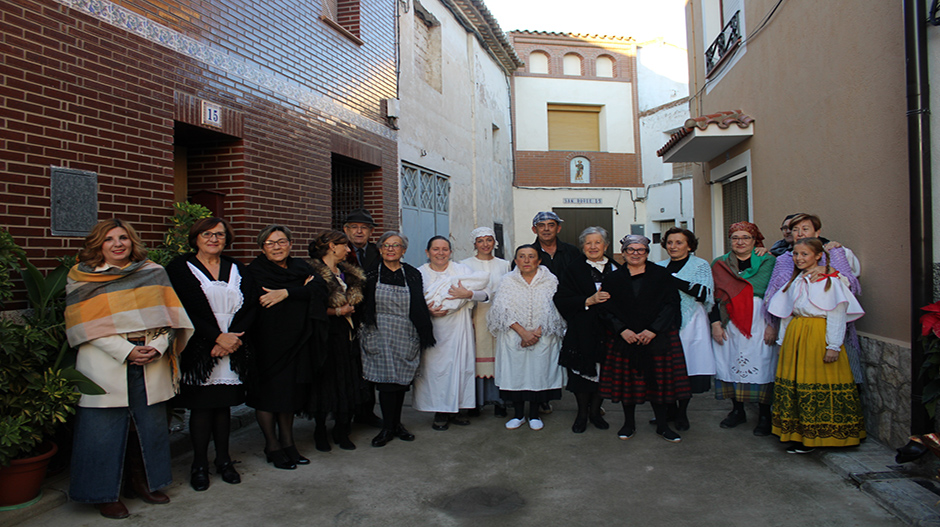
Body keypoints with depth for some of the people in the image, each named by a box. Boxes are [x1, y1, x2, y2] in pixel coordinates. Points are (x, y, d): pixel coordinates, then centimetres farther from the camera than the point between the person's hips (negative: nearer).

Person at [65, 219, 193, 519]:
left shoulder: (153, 272, 9)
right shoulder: (82, 279, 3)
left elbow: (167, 314, 6)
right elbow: (87, 325, -5)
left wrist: (157, 346, -10)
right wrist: (127, 351, -14)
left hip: (152, 362, 3)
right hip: (105, 362, -2)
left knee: (150, 422, 8)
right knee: (105, 427, 1)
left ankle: (143, 482, 24)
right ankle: (105, 494, 16)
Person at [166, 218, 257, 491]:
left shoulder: (237, 269, 12)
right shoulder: (180, 268, 1)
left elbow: (251, 306, 5)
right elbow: (182, 311, -9)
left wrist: (234, 337, -11)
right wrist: (217, 336, -15)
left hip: (232, 350, 3)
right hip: (199, 351, -3)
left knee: (223, 404, 9)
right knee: (201, 405, 0)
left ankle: (223, 459, 21)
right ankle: (199, 464, 15)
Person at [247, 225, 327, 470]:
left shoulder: (301, 267, 11)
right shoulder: (255, 270, -1)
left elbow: (321, 287, -8)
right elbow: (265, 301, -16)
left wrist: (286, 292, -19)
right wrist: (303, 290, -9)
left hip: (296, 339, 4)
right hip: (268, 341, -4)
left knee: (291, 392, 8)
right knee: (269, 391, 1)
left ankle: (287, 442, 20)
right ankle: (272, 445, 14)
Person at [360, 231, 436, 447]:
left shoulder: (413, 275, 6)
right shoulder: (371, 275, 4)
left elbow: (420, 307, 6)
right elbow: (362, 305, 5)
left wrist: (425, 335, 1)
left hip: (405, 338, 2)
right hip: (380, 336, -1)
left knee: (401, 381, 7)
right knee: (387, 380, -5)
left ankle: (396, 424, 22)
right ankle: (387, 427, 8)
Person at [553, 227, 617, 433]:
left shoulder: (616, 270, 10)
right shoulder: (573, 271, 3)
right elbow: (561, 301, -6)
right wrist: (590, 300, -16)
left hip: (609, 332, 2)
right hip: (583, 332, -2)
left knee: (604, 373, 5)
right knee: (582, 372, 1)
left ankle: (595, 411, 24)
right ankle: (582, 413, 19)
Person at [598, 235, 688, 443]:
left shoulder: (661, 275, 4)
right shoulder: (613, 279, 7)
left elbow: (671, 303, -3)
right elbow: (606, 309, 4)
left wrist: (653, 330, -12)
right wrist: (622, 330, -11)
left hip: (658, 338, -1)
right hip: (625, 339, 1)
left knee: (659, 380, 3)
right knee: (627, 380, 5)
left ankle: (662, 425, 18)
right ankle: (629, 423, 21)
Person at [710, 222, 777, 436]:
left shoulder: (767, 261, 5)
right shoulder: (719, 264, 11)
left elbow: (762, 289, -9)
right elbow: (713, 296, 5)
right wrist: (715, 322, -3)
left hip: (758, 323, -2)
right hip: (728, 324, 2)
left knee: (760, 366, -3)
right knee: (730, 363, 4)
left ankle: (764, 415, 9)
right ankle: (737, 411, 20)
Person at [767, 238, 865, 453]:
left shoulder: (831, 280, -4)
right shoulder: (795, 281, 14)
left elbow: (837, 316, -10)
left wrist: (834, 345, -16)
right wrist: (785, 341, 13)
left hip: (818, 336, -6)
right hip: (795, 336, 6)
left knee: (819, 384, -3)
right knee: (794, 383, 5)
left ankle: (815, 436, 7)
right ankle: (799, 434, 13)